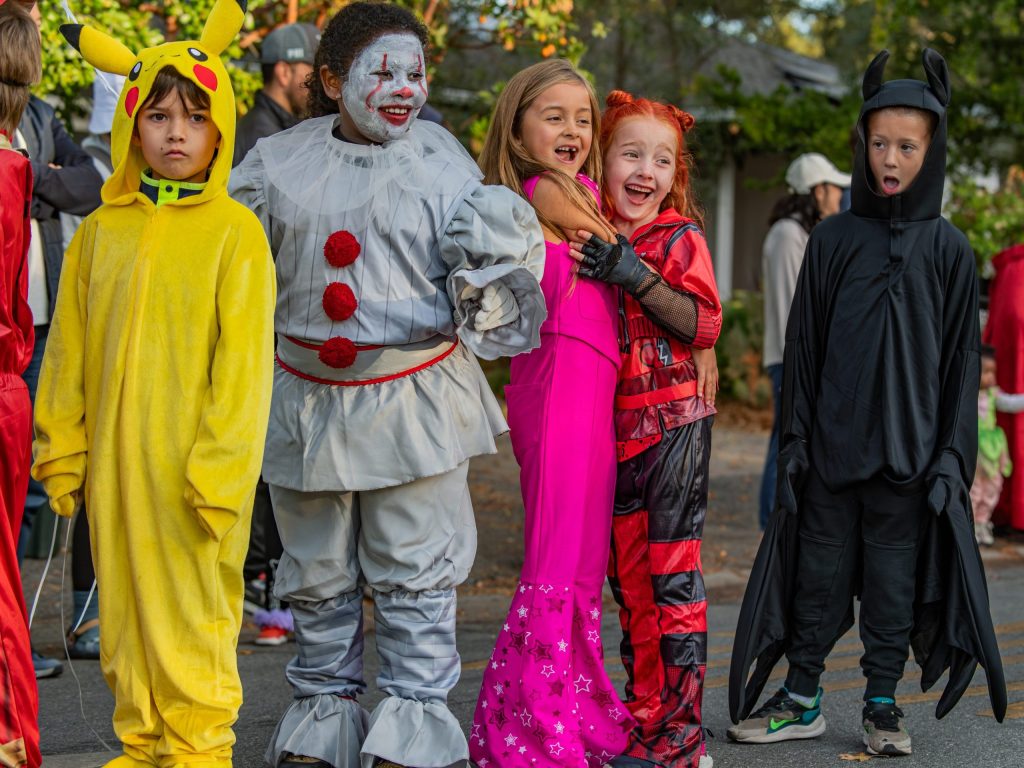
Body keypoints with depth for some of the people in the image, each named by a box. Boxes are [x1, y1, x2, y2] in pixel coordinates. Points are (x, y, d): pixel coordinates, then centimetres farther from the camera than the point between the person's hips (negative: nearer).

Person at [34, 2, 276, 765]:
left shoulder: (235, 232, -6)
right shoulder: (101, 231, 7)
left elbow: (244, 361, -8)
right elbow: (68, 352, 12)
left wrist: (218, 471, -12)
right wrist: (63, 454, 11)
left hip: (193, 466, -4)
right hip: (116, 458, 4)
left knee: (192, 609, 2)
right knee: (126, 605, 12)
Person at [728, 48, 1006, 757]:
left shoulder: (949, 251, 2)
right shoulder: (833, 240, 4)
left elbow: (962, 360, 2)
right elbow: (803, 345, 5)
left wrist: (951, 456, -4)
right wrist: (794, 437, 0)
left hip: (908, 446, -1)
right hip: (832, 442, 1)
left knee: (894, 577, 6)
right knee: (819, 571, 7)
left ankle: (883, 705, 17)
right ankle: (803, 700, 17)